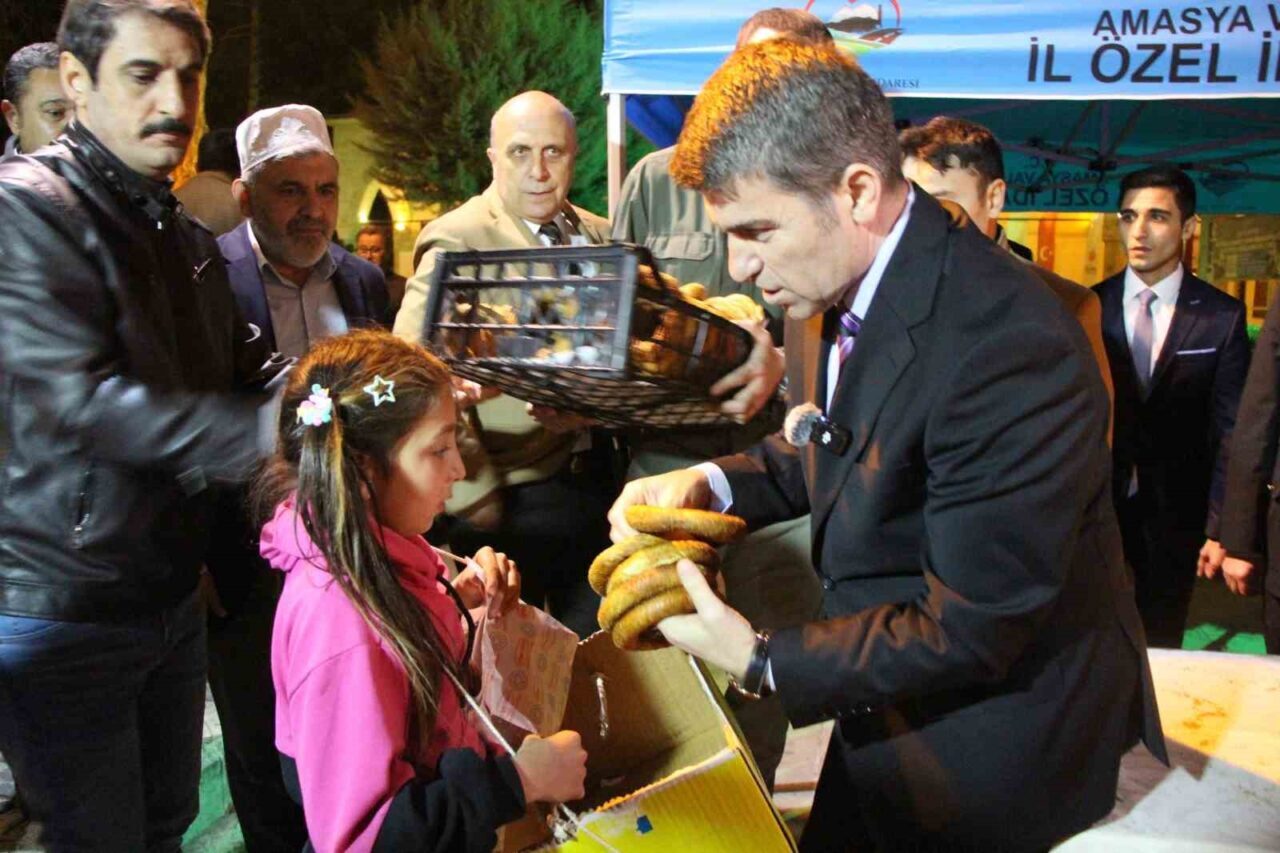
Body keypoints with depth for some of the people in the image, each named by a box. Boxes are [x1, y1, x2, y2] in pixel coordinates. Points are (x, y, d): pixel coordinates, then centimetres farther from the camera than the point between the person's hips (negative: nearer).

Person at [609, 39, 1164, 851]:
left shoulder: (1010, 347, -32)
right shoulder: (832, 286, -5)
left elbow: (970, 632, -26)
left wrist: (761, 660, -18)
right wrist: (707, 483, -7)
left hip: (1007, 762, -7)